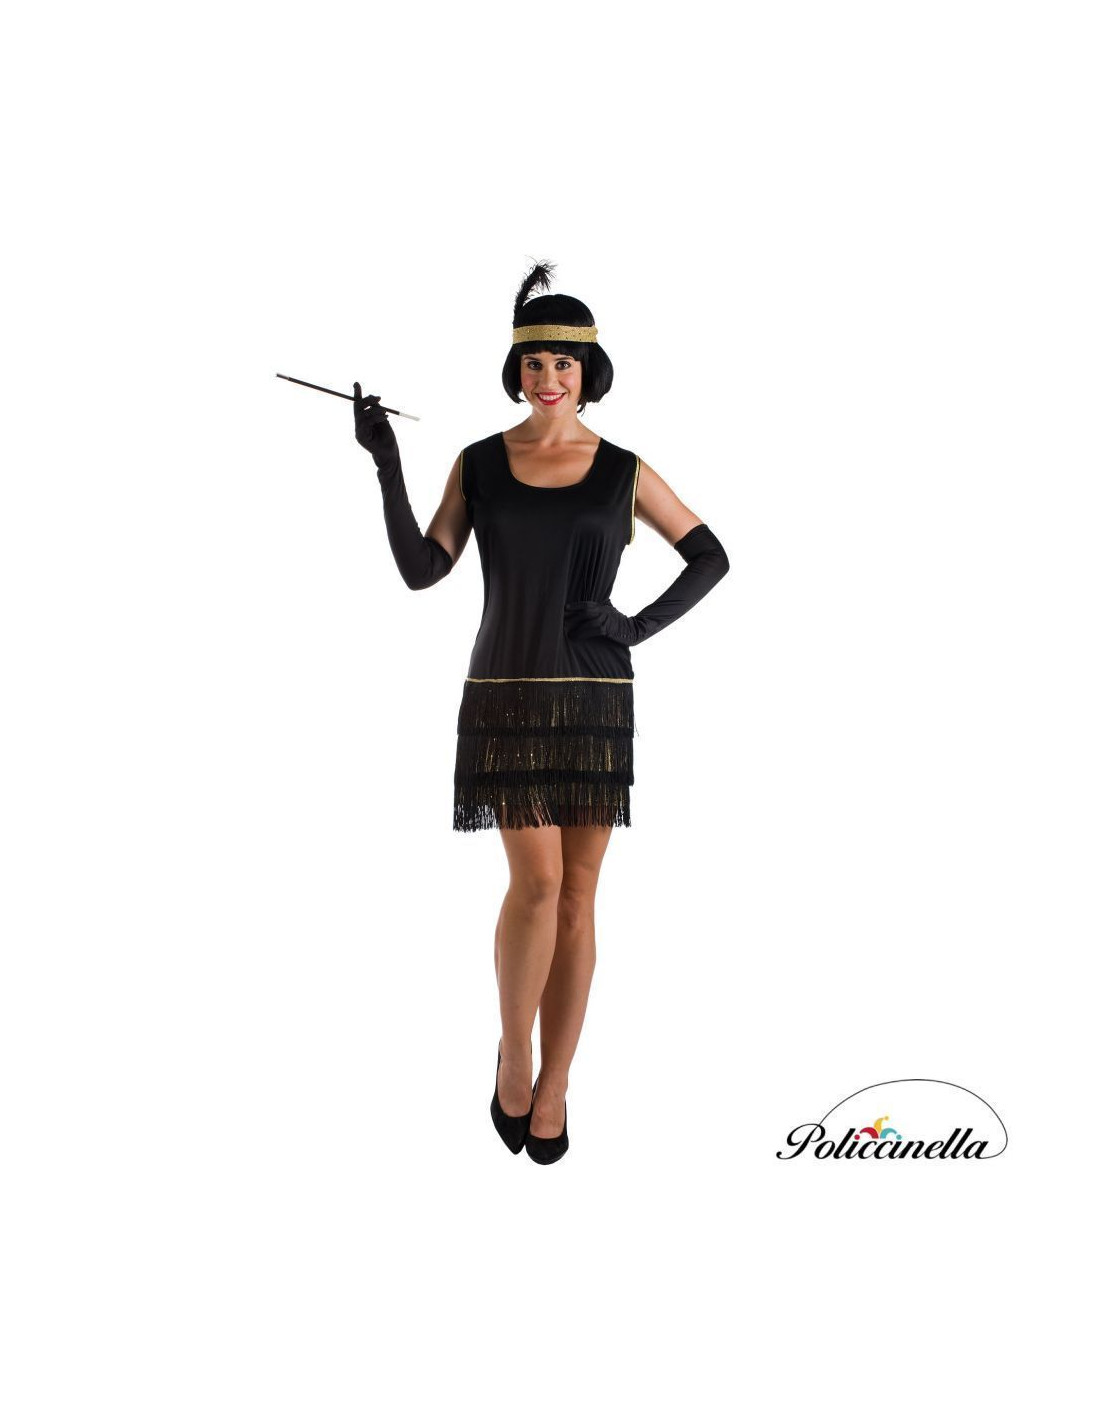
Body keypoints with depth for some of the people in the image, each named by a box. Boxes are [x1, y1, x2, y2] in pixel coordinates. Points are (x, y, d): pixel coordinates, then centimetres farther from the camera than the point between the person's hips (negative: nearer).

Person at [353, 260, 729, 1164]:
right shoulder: (480, 464, 5)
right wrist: (387, 464, -12)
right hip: (507, 693, -1)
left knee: (578, 897, 2)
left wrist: (640, 626, -4)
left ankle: (551, 1090, 15)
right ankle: (513, 1052, 11)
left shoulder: (623, 472, 4)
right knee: (538, 882, -14)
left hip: (596, 698, 1)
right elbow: (421, 572, -2)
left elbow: (711, 558, 10)